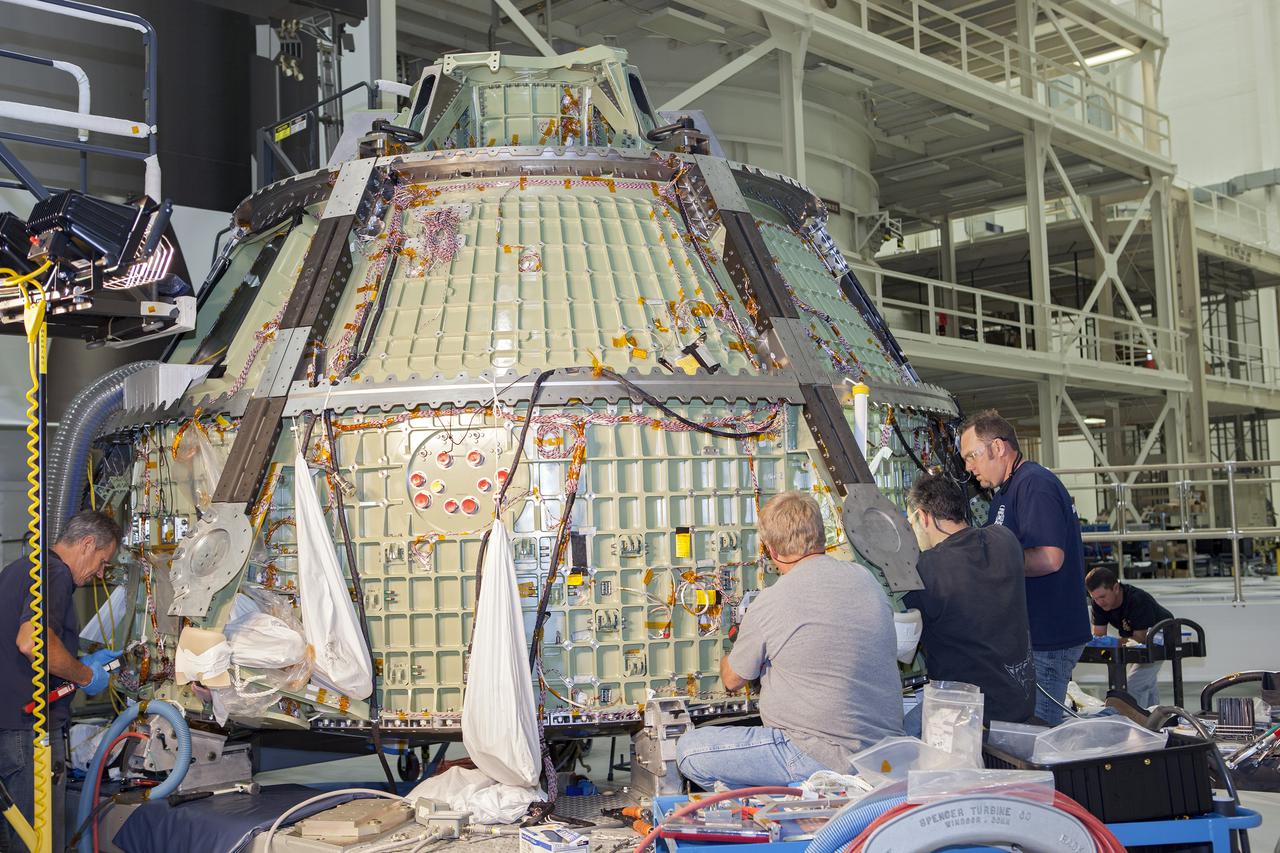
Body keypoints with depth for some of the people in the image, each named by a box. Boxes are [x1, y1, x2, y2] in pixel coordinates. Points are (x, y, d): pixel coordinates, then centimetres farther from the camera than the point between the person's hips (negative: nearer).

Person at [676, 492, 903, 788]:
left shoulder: (768, 605, -14)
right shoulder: (866, 579, 3)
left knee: (689, 751, -2)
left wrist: (726, 659, 28)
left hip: (826, 759, -8)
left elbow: (732, 680, 4)